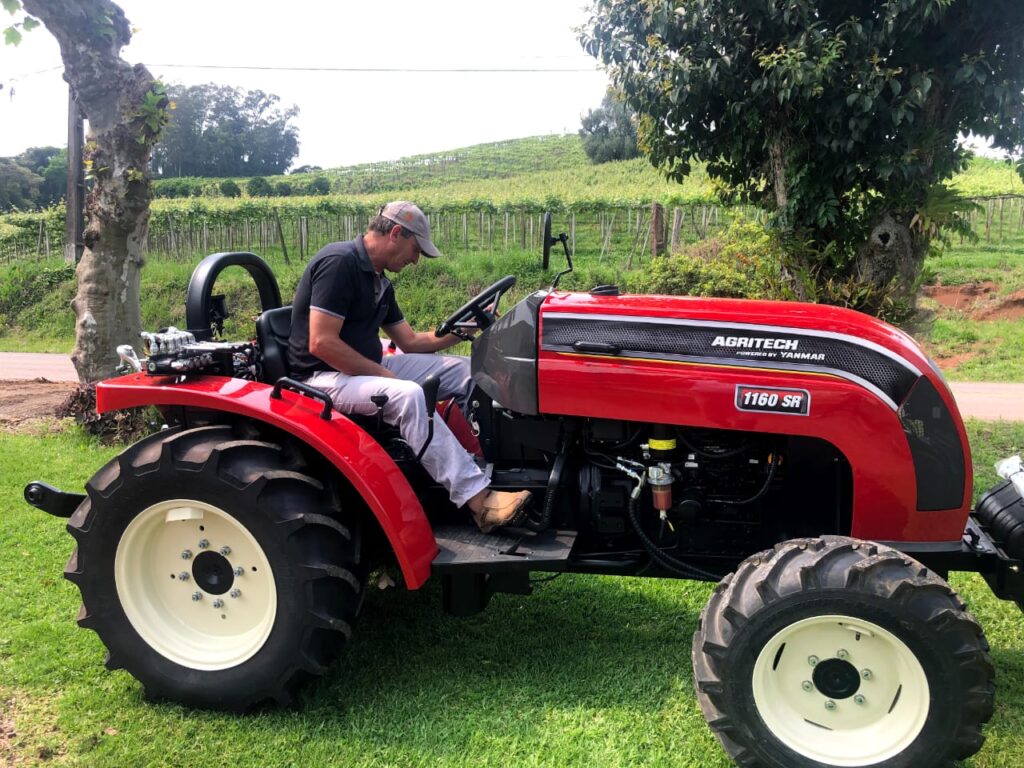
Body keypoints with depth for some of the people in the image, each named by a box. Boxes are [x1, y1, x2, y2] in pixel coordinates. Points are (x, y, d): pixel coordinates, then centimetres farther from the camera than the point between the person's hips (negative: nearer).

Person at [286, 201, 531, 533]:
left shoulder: (379, 280, 13)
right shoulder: (339, 262, -17)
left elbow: (410, 341, 18)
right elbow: (321, 343, -24)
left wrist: (461, 331, 6)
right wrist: (382, 374, -19)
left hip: (366, 367, 10)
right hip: (324, 377, -10)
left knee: (464, 371, -1)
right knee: (407, 395, -36)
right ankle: (478, 499, -34)